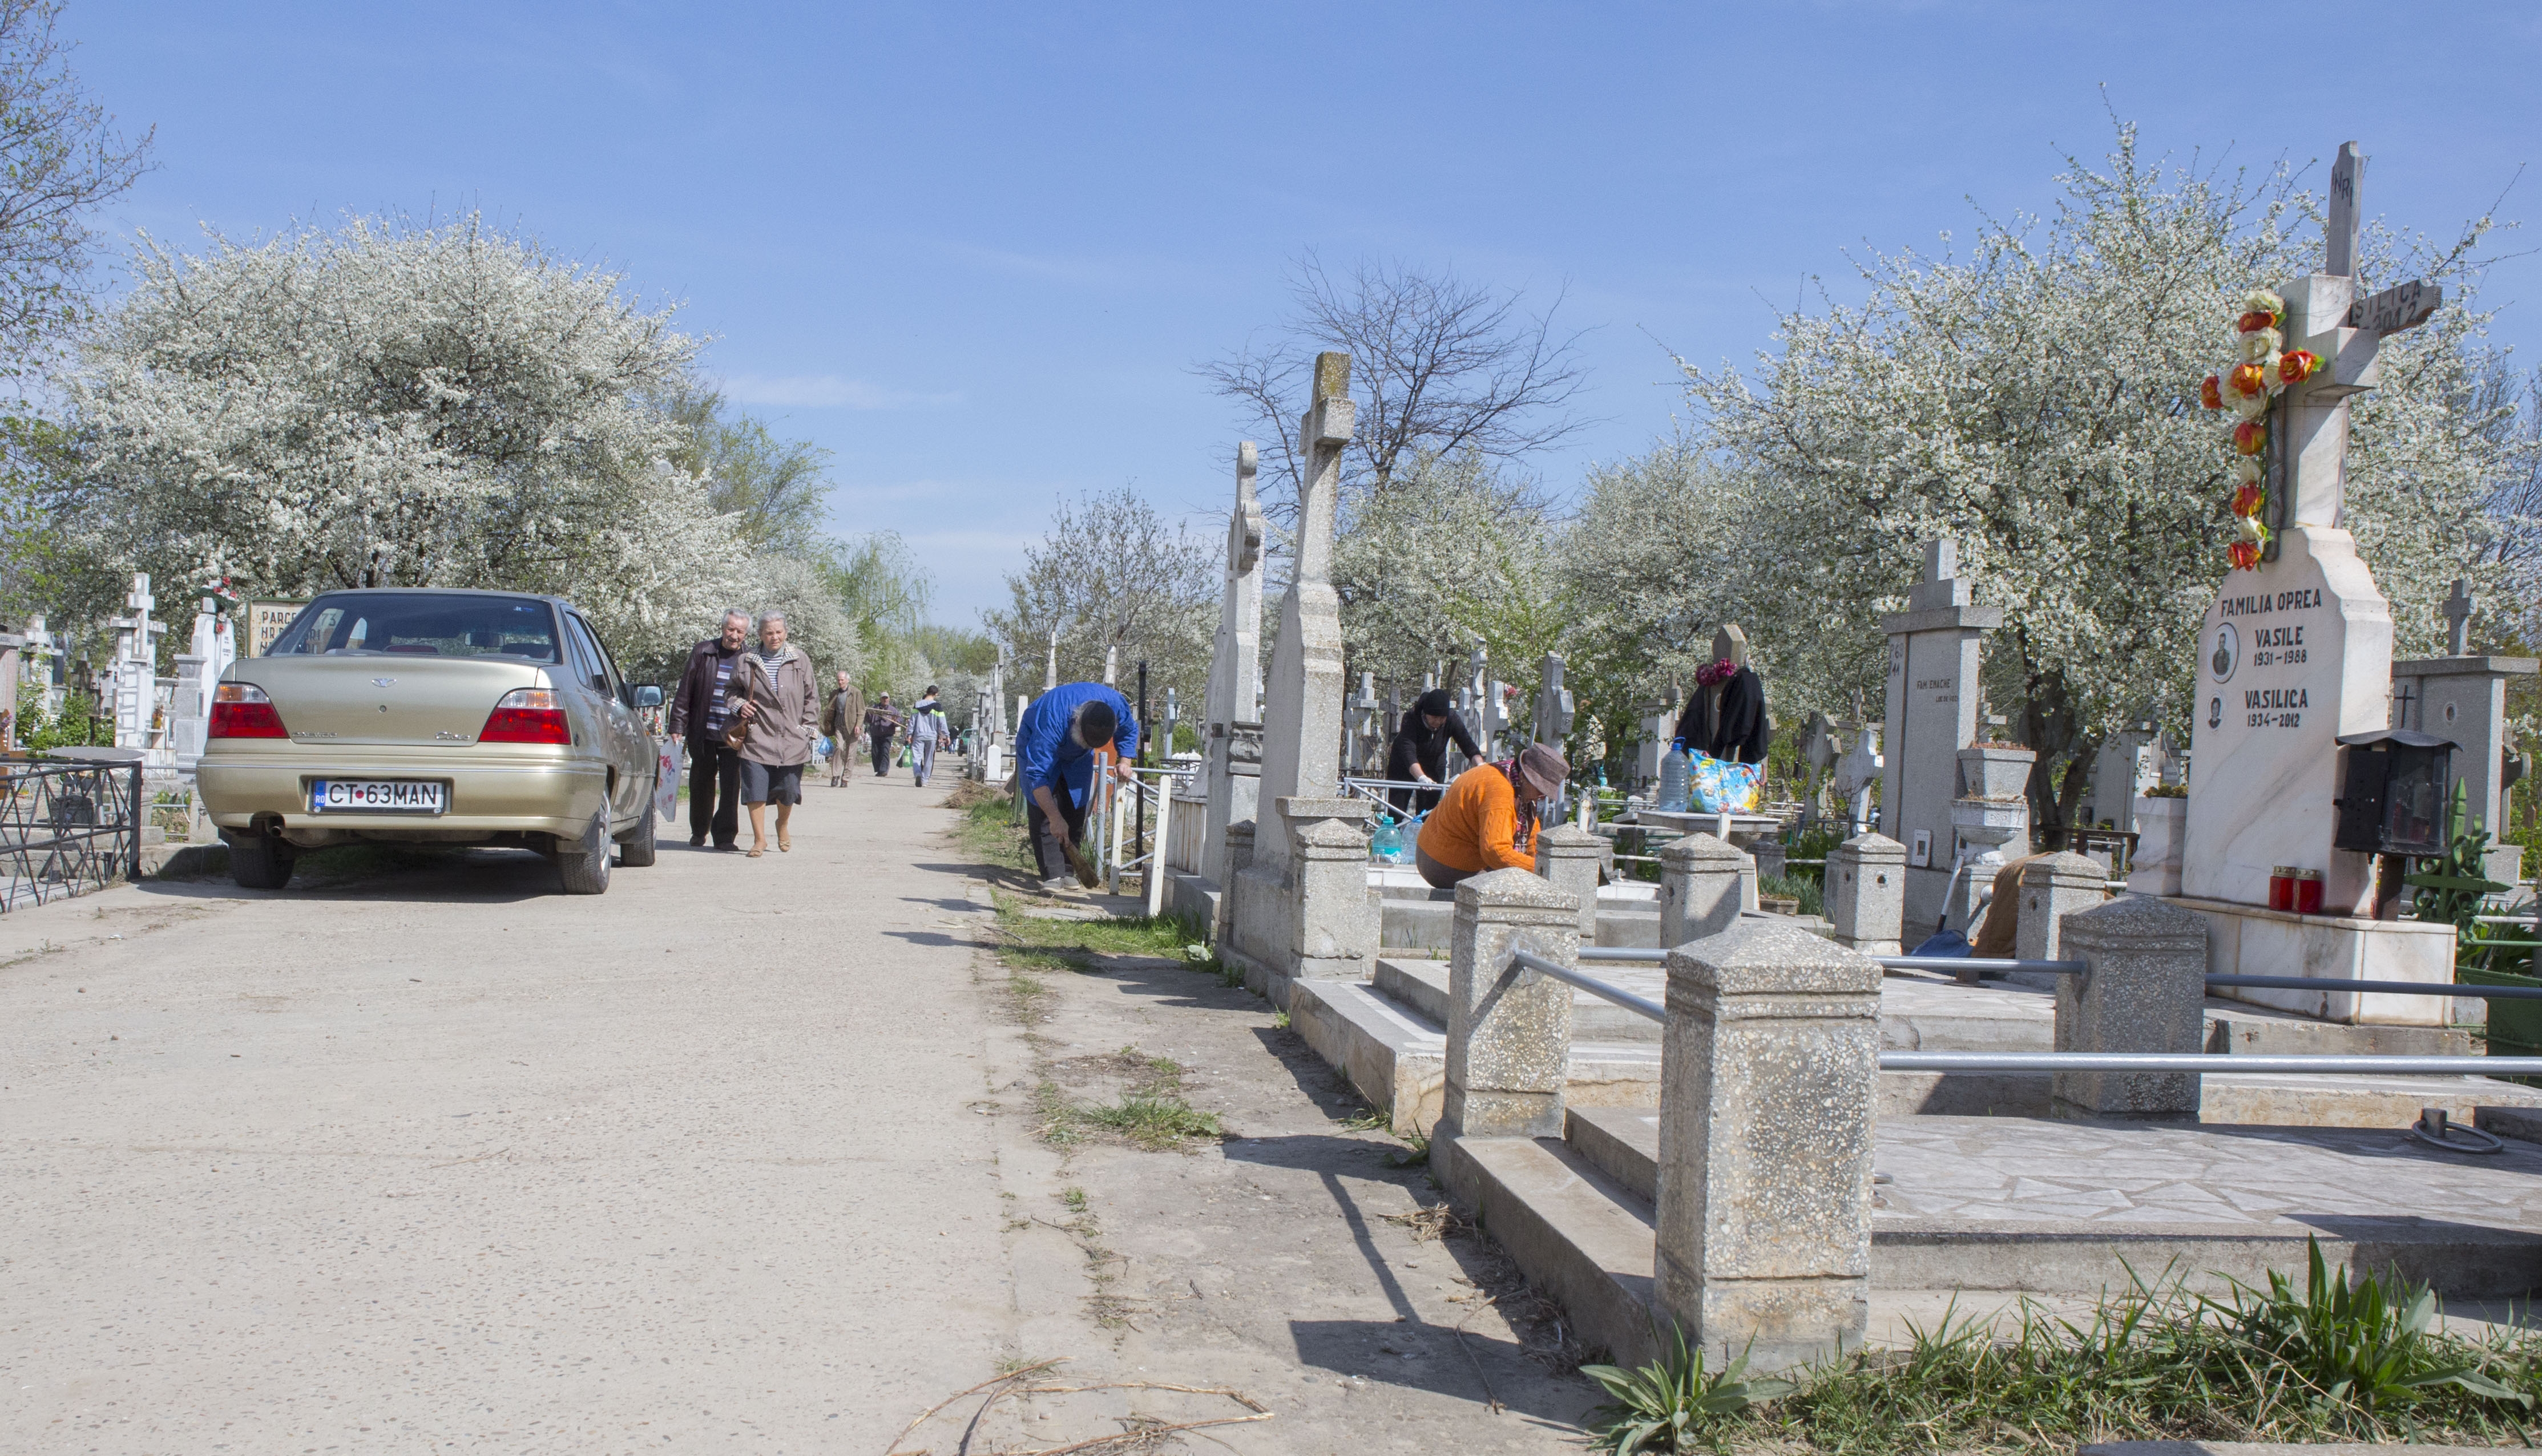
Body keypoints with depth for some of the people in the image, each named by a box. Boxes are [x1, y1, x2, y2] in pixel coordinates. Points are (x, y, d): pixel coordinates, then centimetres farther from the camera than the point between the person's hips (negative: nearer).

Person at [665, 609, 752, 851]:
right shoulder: (703, 652, 3)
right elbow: (685, 691, 5)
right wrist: (678, 725, 1)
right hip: (702, 733, 2)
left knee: (730, 786, -6)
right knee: (701, 783, 12)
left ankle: (724, 836, 1)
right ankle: (699, 831, 29)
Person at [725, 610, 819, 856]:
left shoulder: (800, 661, 5)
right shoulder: (747, 662, 4)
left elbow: (811, 699, 9)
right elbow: (733, 691, 17)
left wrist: (806, 729, 3)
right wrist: (740, 705, -4)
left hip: (792, 741, 1)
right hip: (757, 738, 0)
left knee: (788, 793, 7)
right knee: (755, 790, -6)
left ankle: (782, 824, 37)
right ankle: (759, 839, 6)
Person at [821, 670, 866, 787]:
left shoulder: (856, 693, 1)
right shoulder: (835, 694, 12)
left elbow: (861, 711, -1)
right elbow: (831, 712, 19)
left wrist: (858, 725, -13)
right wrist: (828, 727, 13)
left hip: (851, 727, -2)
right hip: (839, 726, 2)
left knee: (850, 753, -1)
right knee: (839, 747, -17)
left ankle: (845, 779, 6)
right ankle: (835, 775, -10)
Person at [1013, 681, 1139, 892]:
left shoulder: (1117, 705, -32)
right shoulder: (1052, 721, -46)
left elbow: (1129, 732, -6)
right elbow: (1038, 774, -44)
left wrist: (1124, 762, -22)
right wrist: (1055, 818, -47)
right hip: (1035, 744, -5)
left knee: (1076, 808, -1)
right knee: (1043, 809, -16)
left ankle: (1067, 870, 7)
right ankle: (1053, 875, -18)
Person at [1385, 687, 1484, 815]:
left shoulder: (1452, 719, -21)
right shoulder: (1411, 720, -33)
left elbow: (1467, 743, -24)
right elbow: (1408, 752, -44)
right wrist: (1421, 777, -60)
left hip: (1434, 768, 3)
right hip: (1404, 768, -3)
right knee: (1395, 814, -9)